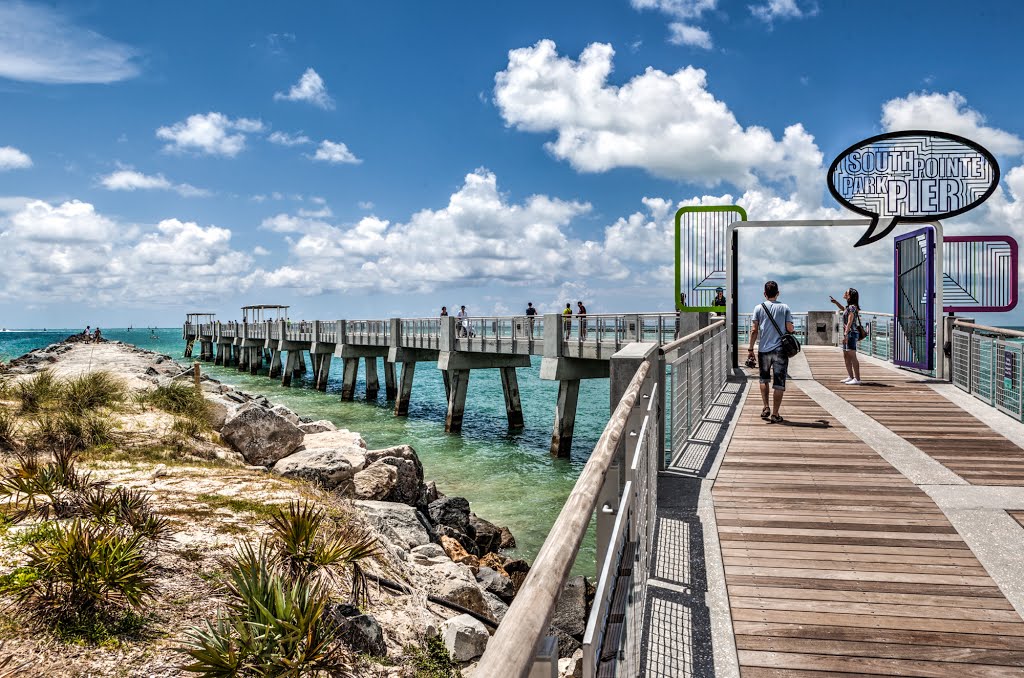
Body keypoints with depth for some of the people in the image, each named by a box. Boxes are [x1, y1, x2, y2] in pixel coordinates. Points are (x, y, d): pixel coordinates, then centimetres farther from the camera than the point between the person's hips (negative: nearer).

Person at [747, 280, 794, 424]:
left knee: (764, 379, 20)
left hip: (764, 349, 1)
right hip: (780, 350, -1)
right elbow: (790, 328, -2)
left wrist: (750, 349, 4)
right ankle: (775, 414, 2)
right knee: (779, 383, 2)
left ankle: (766, 407, 10)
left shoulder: (759, 308, 2)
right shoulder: (785, 308, 2)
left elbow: (754, 330, -2)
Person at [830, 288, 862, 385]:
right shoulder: (849, 307, 14)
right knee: (846, 357, 14)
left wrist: (845, 335, -23)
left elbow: (849, 322, -19)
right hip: (848, 334, 10)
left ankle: (857, 379, -11)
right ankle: (851, 377, 21)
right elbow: (843, 309, 40)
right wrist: (835, 302, 28)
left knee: (852, 357, -11)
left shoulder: (852, 307, -13)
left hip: (851, 333, -10)